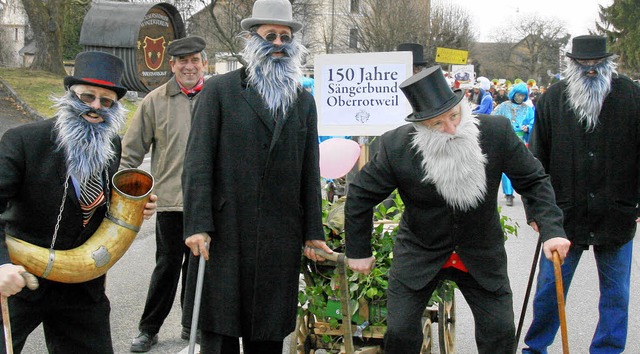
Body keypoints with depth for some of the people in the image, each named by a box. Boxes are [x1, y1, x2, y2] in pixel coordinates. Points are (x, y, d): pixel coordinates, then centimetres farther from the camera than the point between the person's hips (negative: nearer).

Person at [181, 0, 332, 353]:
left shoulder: (303, 100, 14)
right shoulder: (218, 90, 1)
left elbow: (310, 172, 13)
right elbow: (198, 162, -4)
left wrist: (313, 232, 10)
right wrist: (197, 225, -12)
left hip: (281, 242, 3)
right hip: (224, 236, -3)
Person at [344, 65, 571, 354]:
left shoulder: (496, 131, -18)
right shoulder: (396, 146, -20)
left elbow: (534, 181, -8)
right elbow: (361, 195, -6)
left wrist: (551, 229, -21)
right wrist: (358, 251, 1)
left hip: (481, 254, 1)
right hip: (419, 252, -1)